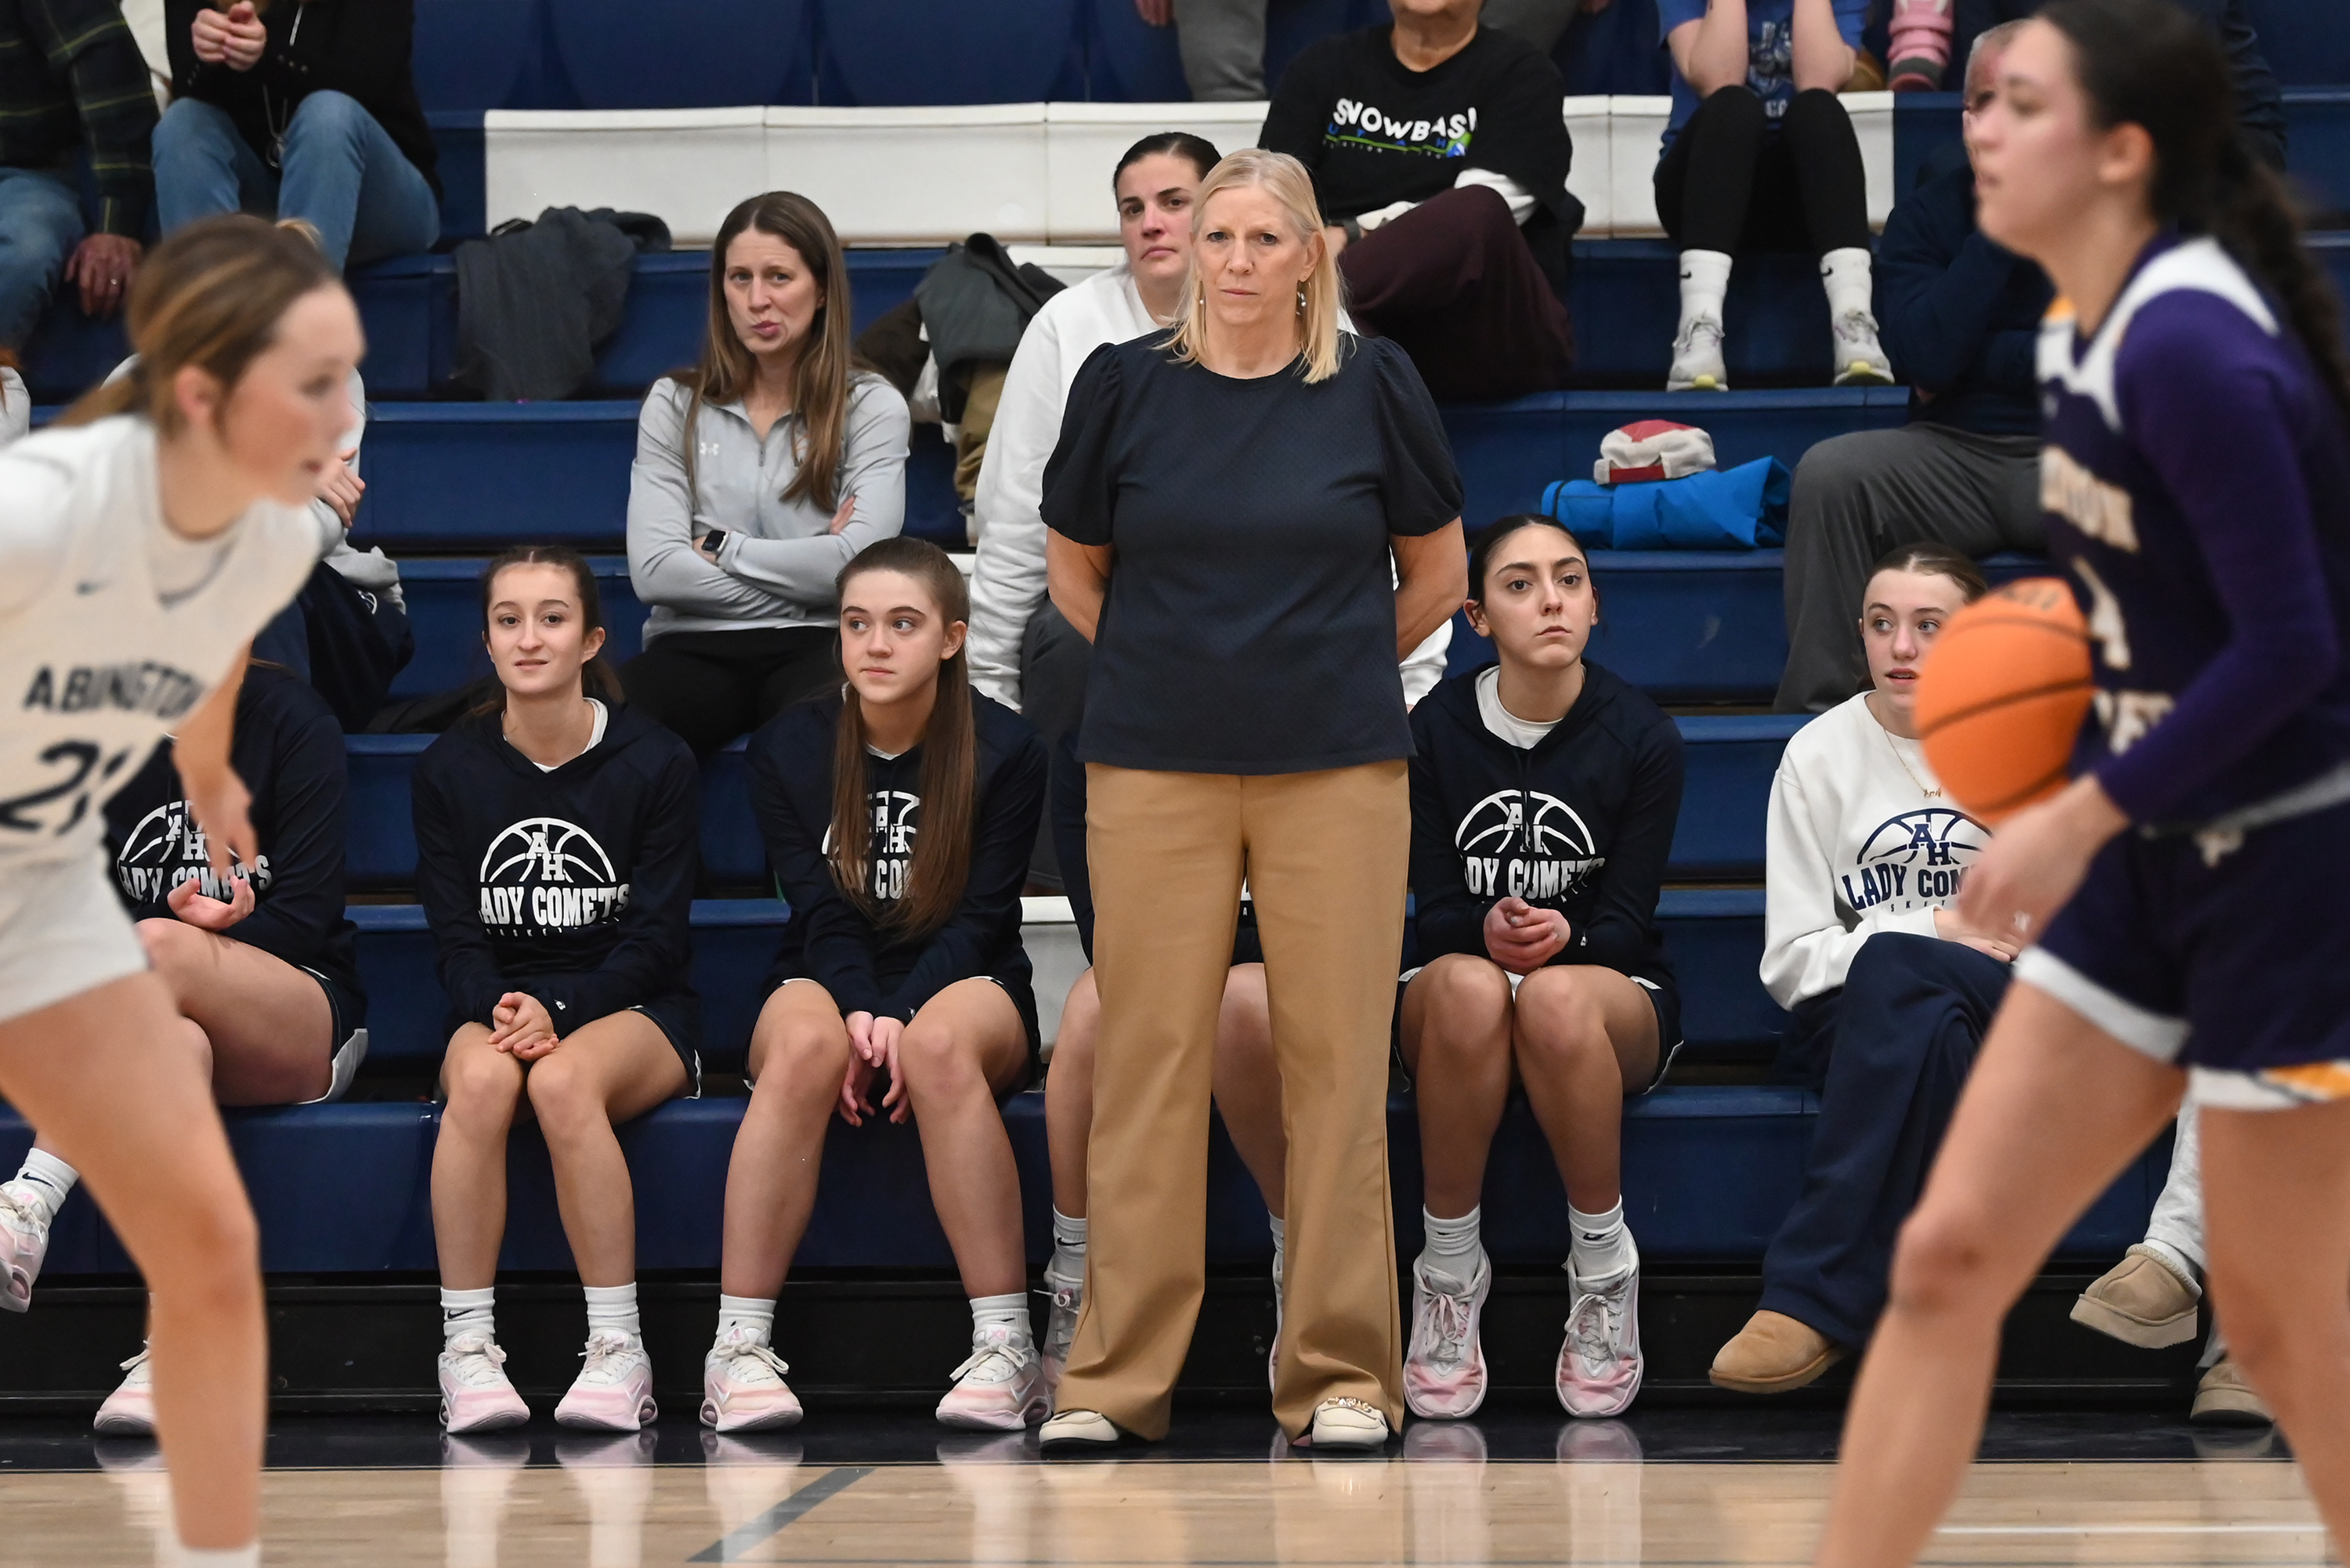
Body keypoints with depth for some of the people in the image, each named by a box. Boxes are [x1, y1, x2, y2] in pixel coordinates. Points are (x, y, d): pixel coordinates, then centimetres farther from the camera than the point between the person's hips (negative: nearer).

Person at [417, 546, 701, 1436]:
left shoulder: (655, 764, -1)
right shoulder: (448, 770, 6)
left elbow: (656, 939, -5)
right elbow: (456, 939, 2)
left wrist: (556, 1010, -21)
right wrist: (502, 1010, -20)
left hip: (635, 1012, -2)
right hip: (495, 1004, 2)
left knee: (563, 1080, -37)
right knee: (481, 1078, -35)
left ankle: (618, 1351, -30)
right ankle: (466, 1347, -31)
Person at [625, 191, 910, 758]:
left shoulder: (871, 406, 8)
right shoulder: (675, 405, 13)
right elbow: (653, 570, -1)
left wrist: (721, 547, 0)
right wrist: (808, 570, -4)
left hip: (814, 648, -1)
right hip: (695, 646, 1)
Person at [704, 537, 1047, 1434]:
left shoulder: (1005, 752, -2)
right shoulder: (788, 748, 3)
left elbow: (979, 916, -7)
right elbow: (820, 910, -3)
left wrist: (901, 1021, -23)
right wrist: (859, 1015, -22)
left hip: (962, 983, -1)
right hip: (829, 980, 1)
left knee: (942, 1044, -38)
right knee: (806, 1042, -36)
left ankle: (1007, 1350, -37)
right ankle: (738, 1350, -36)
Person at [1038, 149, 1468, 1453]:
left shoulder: (1371, 384, 0)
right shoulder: (1124, 383, 1)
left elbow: (1436, 574, 12)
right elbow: (1072, 571, 14)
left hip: (1335, 770, 0)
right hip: (1154, 774, 0)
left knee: (1335, 1059, 0)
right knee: (1147, 1061, 0)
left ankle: (1341, 1371, 7)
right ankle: (1115, 1375, 6)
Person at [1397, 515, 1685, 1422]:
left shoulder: (1641, 736, -4)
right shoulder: (1436, 730, -2)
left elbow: (1628, 922, -6)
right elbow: (1434, 915, -4)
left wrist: (1561, 936, -30)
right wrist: (1486, 931, -28)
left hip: (1616, 995, -1)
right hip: (1453, 1003, 1)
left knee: (1558, 997, -40)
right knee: (1469, 986, -39)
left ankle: (1605, 1271, -23)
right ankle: (1448, 1271, -25)